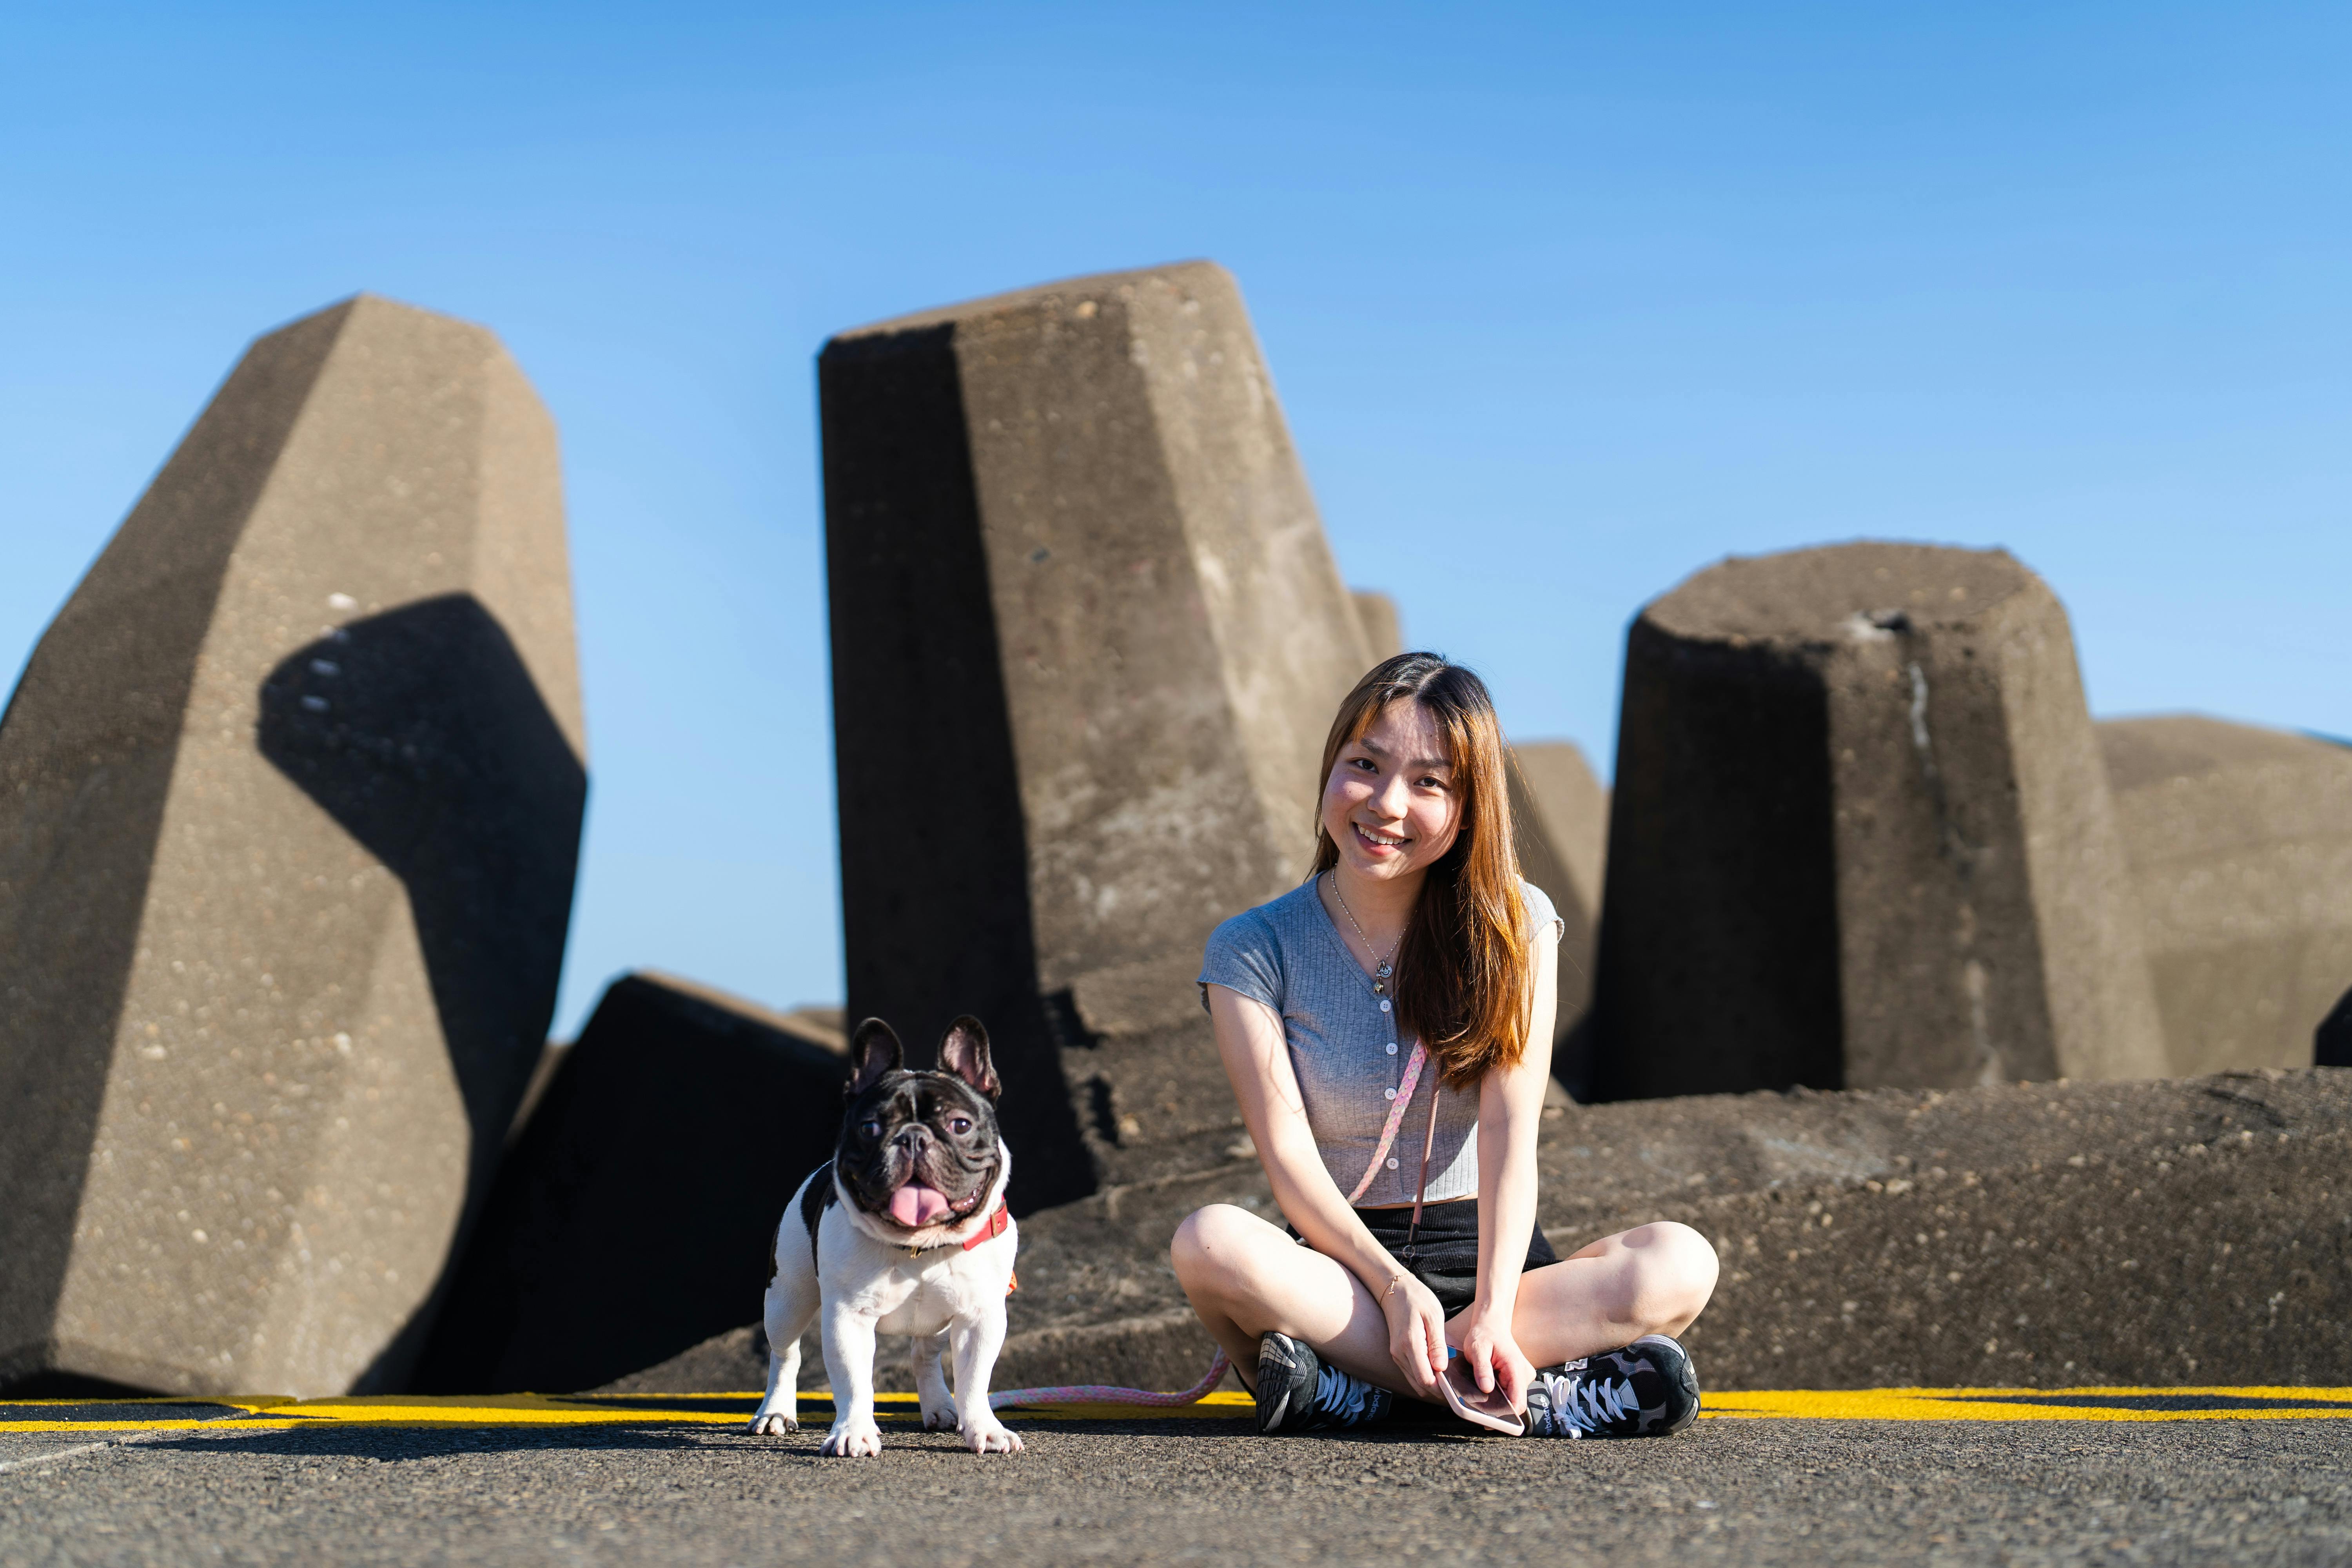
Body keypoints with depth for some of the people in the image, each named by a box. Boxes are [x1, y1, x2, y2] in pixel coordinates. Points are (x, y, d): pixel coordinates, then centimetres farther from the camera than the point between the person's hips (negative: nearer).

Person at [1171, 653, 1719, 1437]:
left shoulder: (1515, 927, 2)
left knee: (1680, 1261, -27)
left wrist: (1492, 1314, -26)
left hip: (1489, 1260, 1)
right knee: (1208, 1241, -33)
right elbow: (1287, 1153, -11)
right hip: (1338, 1272, -1)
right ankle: (1544, 1393, -32)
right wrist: (1393, 1285, -28)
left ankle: (1346, 1386, -31)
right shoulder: (1252, 951, 0)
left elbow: (1510, 1129, -10)